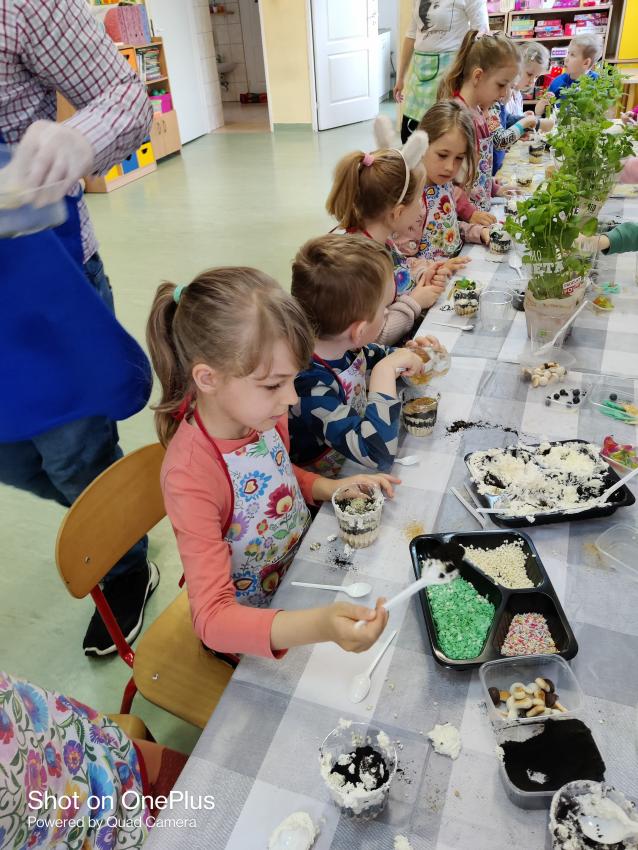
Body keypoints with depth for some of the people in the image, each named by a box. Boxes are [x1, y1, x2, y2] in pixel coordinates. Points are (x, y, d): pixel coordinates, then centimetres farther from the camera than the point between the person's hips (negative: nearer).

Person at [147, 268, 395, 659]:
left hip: (305, 565, 6)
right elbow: (213, 617, -35)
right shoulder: (190, 478, -33)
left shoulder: (261, 412, -15)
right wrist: (317, 625, -51)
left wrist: (328, 487, -10)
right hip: (253, 624, -5)